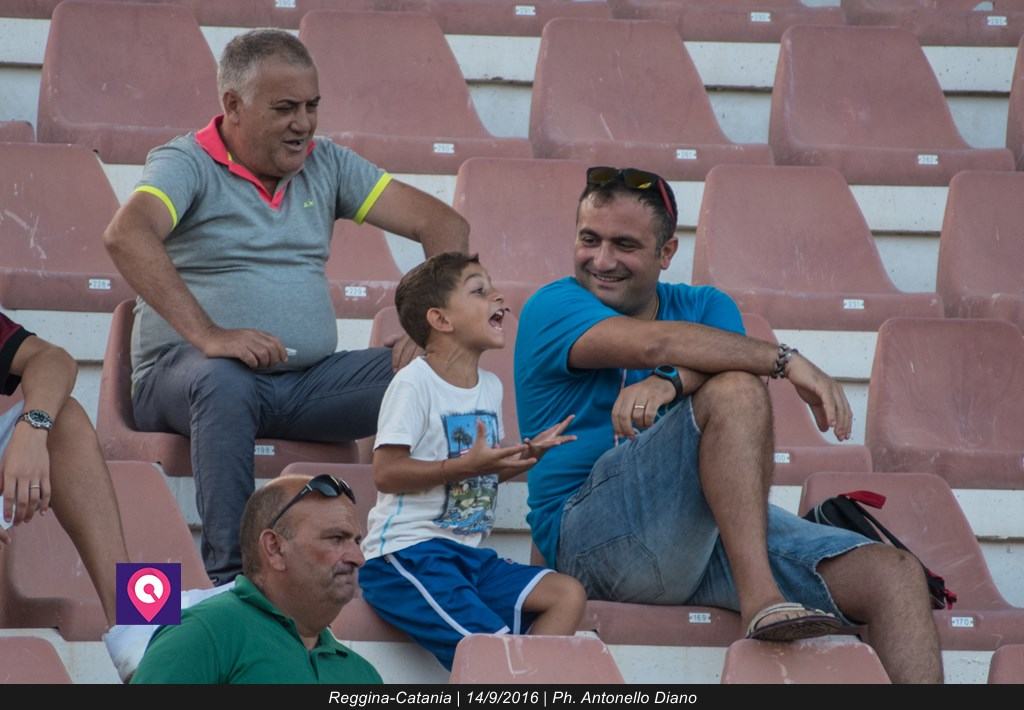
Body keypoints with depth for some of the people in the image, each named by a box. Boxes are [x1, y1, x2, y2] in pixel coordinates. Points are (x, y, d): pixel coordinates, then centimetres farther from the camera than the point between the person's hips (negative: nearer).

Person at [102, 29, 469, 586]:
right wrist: (206, 334, -34)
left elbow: (443, 225, 11)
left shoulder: (326, 164, 13)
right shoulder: (188, 164, -4)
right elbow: (126, 235, -26)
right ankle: (229, 576, -41)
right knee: (223, 382, -41)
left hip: (307, 382, 5)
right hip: (182, 374, -5)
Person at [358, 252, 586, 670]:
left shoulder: (491, 387, 16)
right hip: (408, 553, -9)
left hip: (467, 555, 9)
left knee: (568, 596, -5)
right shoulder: (415, 383, -11)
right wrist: (466, 466, -23)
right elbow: (387, 472, -17)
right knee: (491, 647, -25)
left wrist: (526, 455, 5)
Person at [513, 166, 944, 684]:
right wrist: (787, 361, -20)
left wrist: (670, 382, -28)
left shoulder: (706, 307, 20)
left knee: (896, 577, -11)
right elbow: (654, 344, -17)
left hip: (723, 523, 6)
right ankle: (761, 599, -40)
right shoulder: (553, 308, 2)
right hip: (593, 535, -6)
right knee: (735, 390, -29)